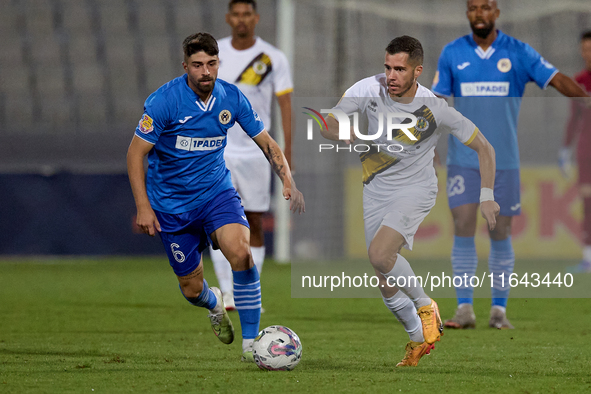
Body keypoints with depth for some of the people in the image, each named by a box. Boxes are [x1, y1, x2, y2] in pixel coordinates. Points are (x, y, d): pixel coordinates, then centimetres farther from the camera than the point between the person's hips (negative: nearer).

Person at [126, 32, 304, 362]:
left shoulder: (232, 98, -7)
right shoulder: (164, 101, -17)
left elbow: (267, 143, 4)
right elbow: (136, 152, -11)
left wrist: (288, 182, -12)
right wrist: (143, 208, -16)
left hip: (217, 191, 2)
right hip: (172, 204, -1)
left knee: (241, 252, -27)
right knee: (192, 288, 5)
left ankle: (250, 342, -18)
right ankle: (214, 303, 45)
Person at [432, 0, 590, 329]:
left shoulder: (518, 52, 0)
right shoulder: (452, 53, 4)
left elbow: (557, 80, -6)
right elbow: (437, 100, 8)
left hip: (504, 160, 0)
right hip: (464, 159, 0)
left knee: (501, 234, 3)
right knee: (463, 228, -10)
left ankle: (500, 310, 12)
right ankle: (465, 309, -5)